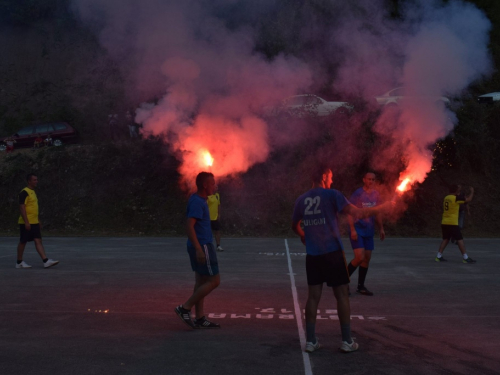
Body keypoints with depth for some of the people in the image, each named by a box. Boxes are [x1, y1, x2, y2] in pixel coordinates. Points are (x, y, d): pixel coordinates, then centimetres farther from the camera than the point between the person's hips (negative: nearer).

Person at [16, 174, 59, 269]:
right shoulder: (24, 192, -12)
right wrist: (26, 222, -22)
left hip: (34, 223, 8)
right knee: (23, 242, 2)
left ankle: (46, 261, -6)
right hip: (26, 223, -8)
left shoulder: (33, 192, 16)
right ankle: (19, 262, 14)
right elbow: (22, 207, -18)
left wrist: (38, 221, 22)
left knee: (38, 241, 1)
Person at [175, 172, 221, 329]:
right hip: (202, 246, -10)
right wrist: (199, 249, -28)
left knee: (201, 281, 11)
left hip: (201, 246, 10)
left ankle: (200, 318, 16)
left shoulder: (199, 200, 13)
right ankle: (185, 308, -1)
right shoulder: (197, 202, -17)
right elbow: (190, 226, -24)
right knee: (214, 280, -5)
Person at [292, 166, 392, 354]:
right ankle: (347, 341, 10)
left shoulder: (301, 199, 7)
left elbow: (295, 226, 20)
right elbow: (357, 212, -14)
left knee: (313, 296, 8)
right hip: (332, 252, -4)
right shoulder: (332, 195, -7)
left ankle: (311, 341, 9)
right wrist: (381, 207, 0)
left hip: (312, 254, 4)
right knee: (341, 295, 6)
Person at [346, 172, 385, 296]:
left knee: (367, 258, 7)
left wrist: (381, 228, 13)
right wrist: (352, 229, -19)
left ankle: (361, 286, 18)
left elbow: (377, 212, 17)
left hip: (369, 231, 6)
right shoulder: (357, 194, -12)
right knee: (360, 257, -15)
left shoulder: (376, 194, 6)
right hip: (357, 230, -6)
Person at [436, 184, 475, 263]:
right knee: (460, 239, -2)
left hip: (444, 223, 8)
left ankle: (439, 256, 9)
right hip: (452, 223, -8)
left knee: (445, 239, 13)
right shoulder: (456, 198, -12)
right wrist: (472, 192, 12)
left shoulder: (446, 198, 10)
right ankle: (465, 258, -1)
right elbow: (468, 199, -6)